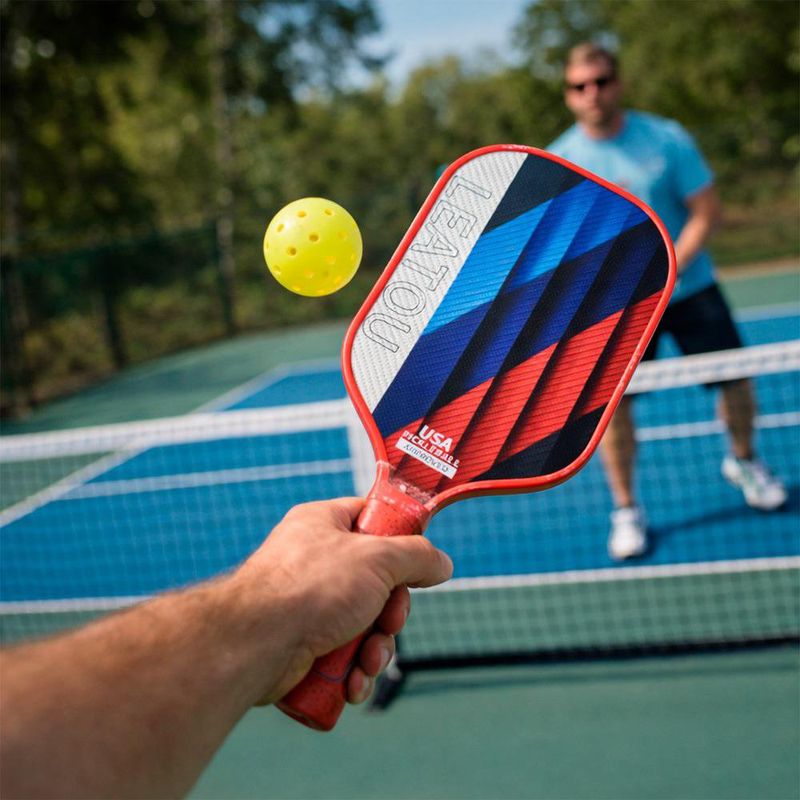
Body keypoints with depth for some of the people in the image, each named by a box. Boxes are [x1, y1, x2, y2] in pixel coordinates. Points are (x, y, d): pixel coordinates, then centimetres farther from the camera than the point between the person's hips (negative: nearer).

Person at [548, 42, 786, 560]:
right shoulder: (559, 162, -5)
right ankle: (626, 510, 10)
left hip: (687, 284, 1)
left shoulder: (667, 139, -7)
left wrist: (667, 272, -19)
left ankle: (744, 463, 35)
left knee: (735, 379, 6)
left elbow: (706, 212, -8)